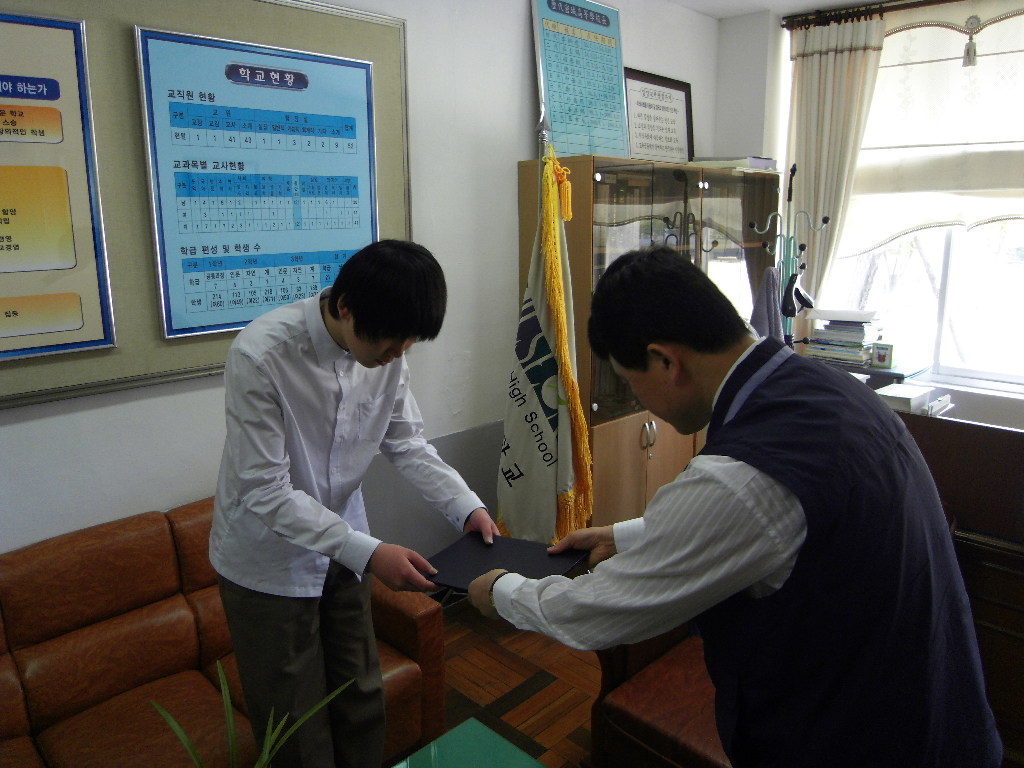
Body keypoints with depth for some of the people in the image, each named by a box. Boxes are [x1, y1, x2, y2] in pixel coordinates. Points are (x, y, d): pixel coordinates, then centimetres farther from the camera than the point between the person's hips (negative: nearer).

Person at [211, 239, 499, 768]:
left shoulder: (385, 347, -13)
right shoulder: (259, 355, -29)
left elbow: (406, 442, -2)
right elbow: (264, 492, -27)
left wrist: (466, 506, -15)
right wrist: (367, 553, -32)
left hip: (341, 545, 5)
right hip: (268, 562, -5)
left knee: (362, 703, 19)